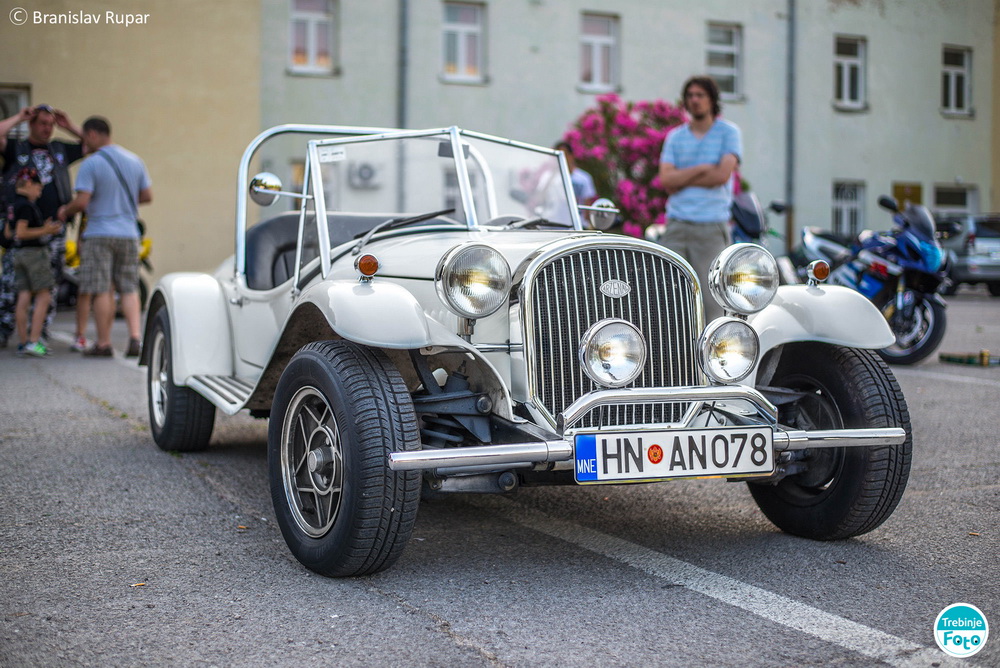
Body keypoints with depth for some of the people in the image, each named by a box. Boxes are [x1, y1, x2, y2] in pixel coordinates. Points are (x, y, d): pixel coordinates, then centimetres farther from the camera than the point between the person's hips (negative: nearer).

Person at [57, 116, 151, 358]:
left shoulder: (91, 164, -10)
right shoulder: (134, 160, 8)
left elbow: (82, 202, -15)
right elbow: (147, 196, 12)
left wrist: (65, 211, 4)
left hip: (100, 233, -5)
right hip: (128, 233, 5)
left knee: (102, 291, 1)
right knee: (129, 288, 9)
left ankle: (103, 343, 4)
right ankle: (135, 338, -3)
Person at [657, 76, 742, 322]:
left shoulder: (728, 132, 5)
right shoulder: (675, 137, 15)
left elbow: (722, 175, -9)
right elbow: (666, 179, 1)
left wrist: (682, 179, -3)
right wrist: (702, 168, -7)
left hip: (711, 227, -3)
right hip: (676, 225, 3)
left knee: (709, 293, -5)